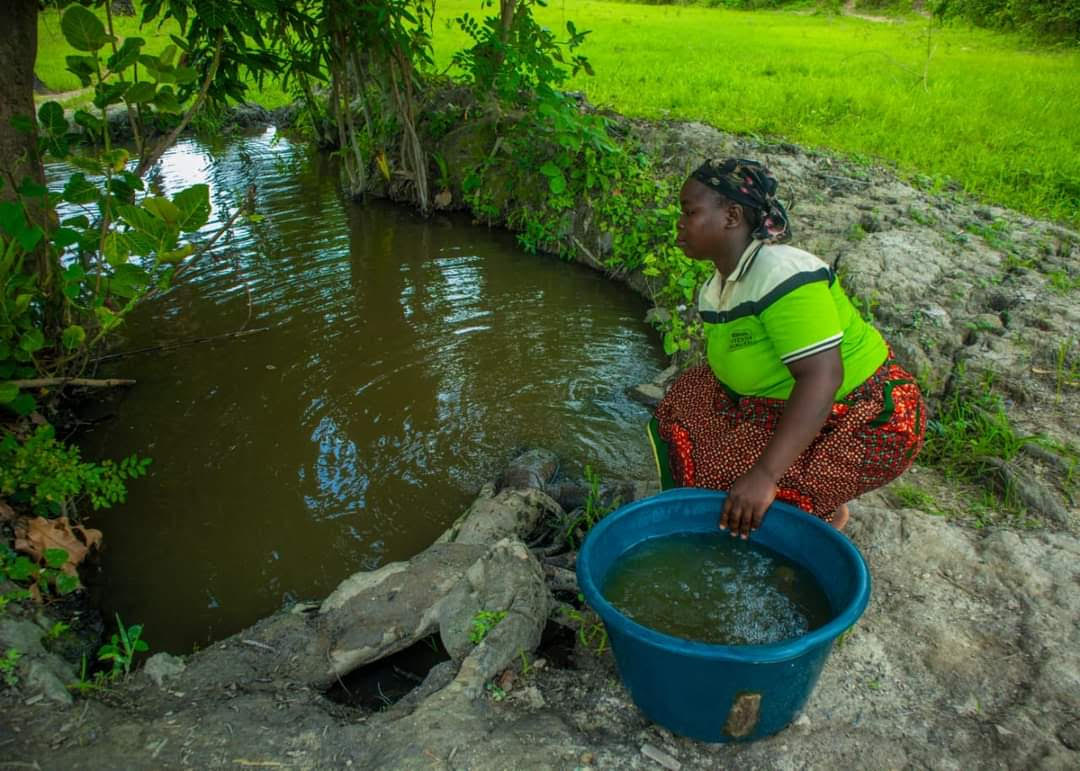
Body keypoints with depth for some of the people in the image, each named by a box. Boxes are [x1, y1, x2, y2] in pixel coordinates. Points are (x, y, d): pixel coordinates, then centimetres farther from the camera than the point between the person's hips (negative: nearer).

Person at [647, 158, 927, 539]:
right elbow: (729, 369, 10)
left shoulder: (782, 275, -27)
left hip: (867, 422, -9)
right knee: (688, 399, 9)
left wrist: (765, 475, -40)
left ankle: (826, 511, 10)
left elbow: (822, 378, -35)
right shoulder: (716, 287, 3)